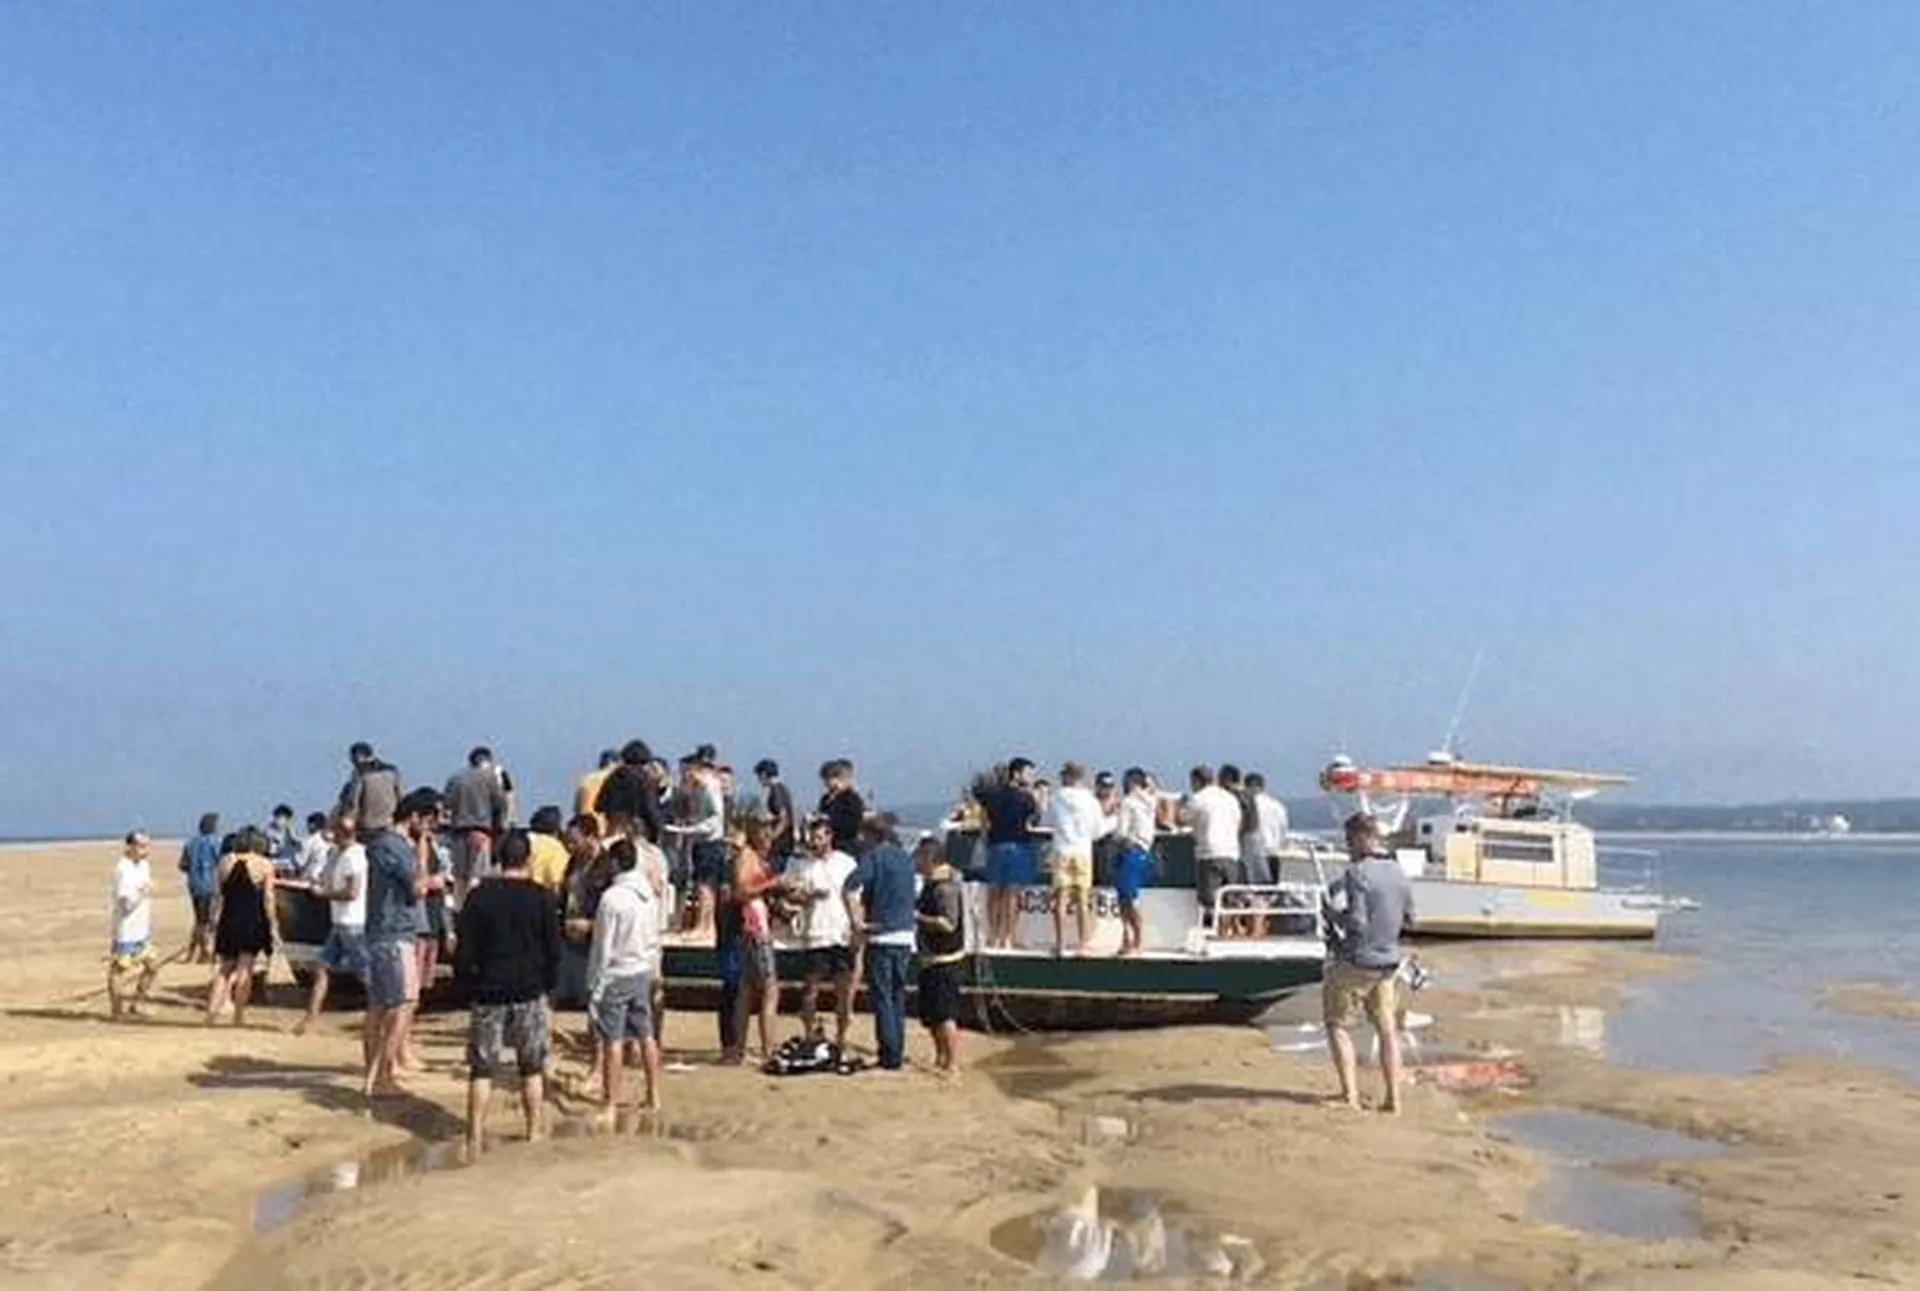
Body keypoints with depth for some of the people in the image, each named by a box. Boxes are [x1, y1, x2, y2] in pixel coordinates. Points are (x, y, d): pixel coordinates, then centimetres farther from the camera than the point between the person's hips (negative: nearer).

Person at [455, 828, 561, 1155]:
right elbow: (553, 949, -1)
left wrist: (467, 983, 10)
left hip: (488, 993, 0)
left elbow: (464, 948, -2)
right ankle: (535, 1131, 16)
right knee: (532, 1067, 11)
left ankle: (475, 1136, 6)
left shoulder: (479, 896, -3)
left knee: (482, 1068, 7)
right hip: (531, 993, 0)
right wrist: (549, 984, 11)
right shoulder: (542, 898, -4)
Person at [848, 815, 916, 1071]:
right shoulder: (906, 857, 12)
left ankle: (890, 1057, 0)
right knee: (898, 997, 15)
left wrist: (857, 922, -15)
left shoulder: (874, 856, -7)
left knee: (882, 999, 0)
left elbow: (851, 889, -22)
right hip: (906, 935, 6)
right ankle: (898, 1053, 18)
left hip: (881, 936, -6)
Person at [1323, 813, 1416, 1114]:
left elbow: (1355, 921, -24)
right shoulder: (1399, 874, 4)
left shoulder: (1357, 874, -20)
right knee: (1387, 1029, 14)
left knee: (1339, 1025, 6)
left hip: (1354, 961, -7)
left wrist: (1333, 911, -9)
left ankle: (1350, 1095, 1)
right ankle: (1394, 1099, 16)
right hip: (1387, 962, 7)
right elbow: (1409, 922, 11)